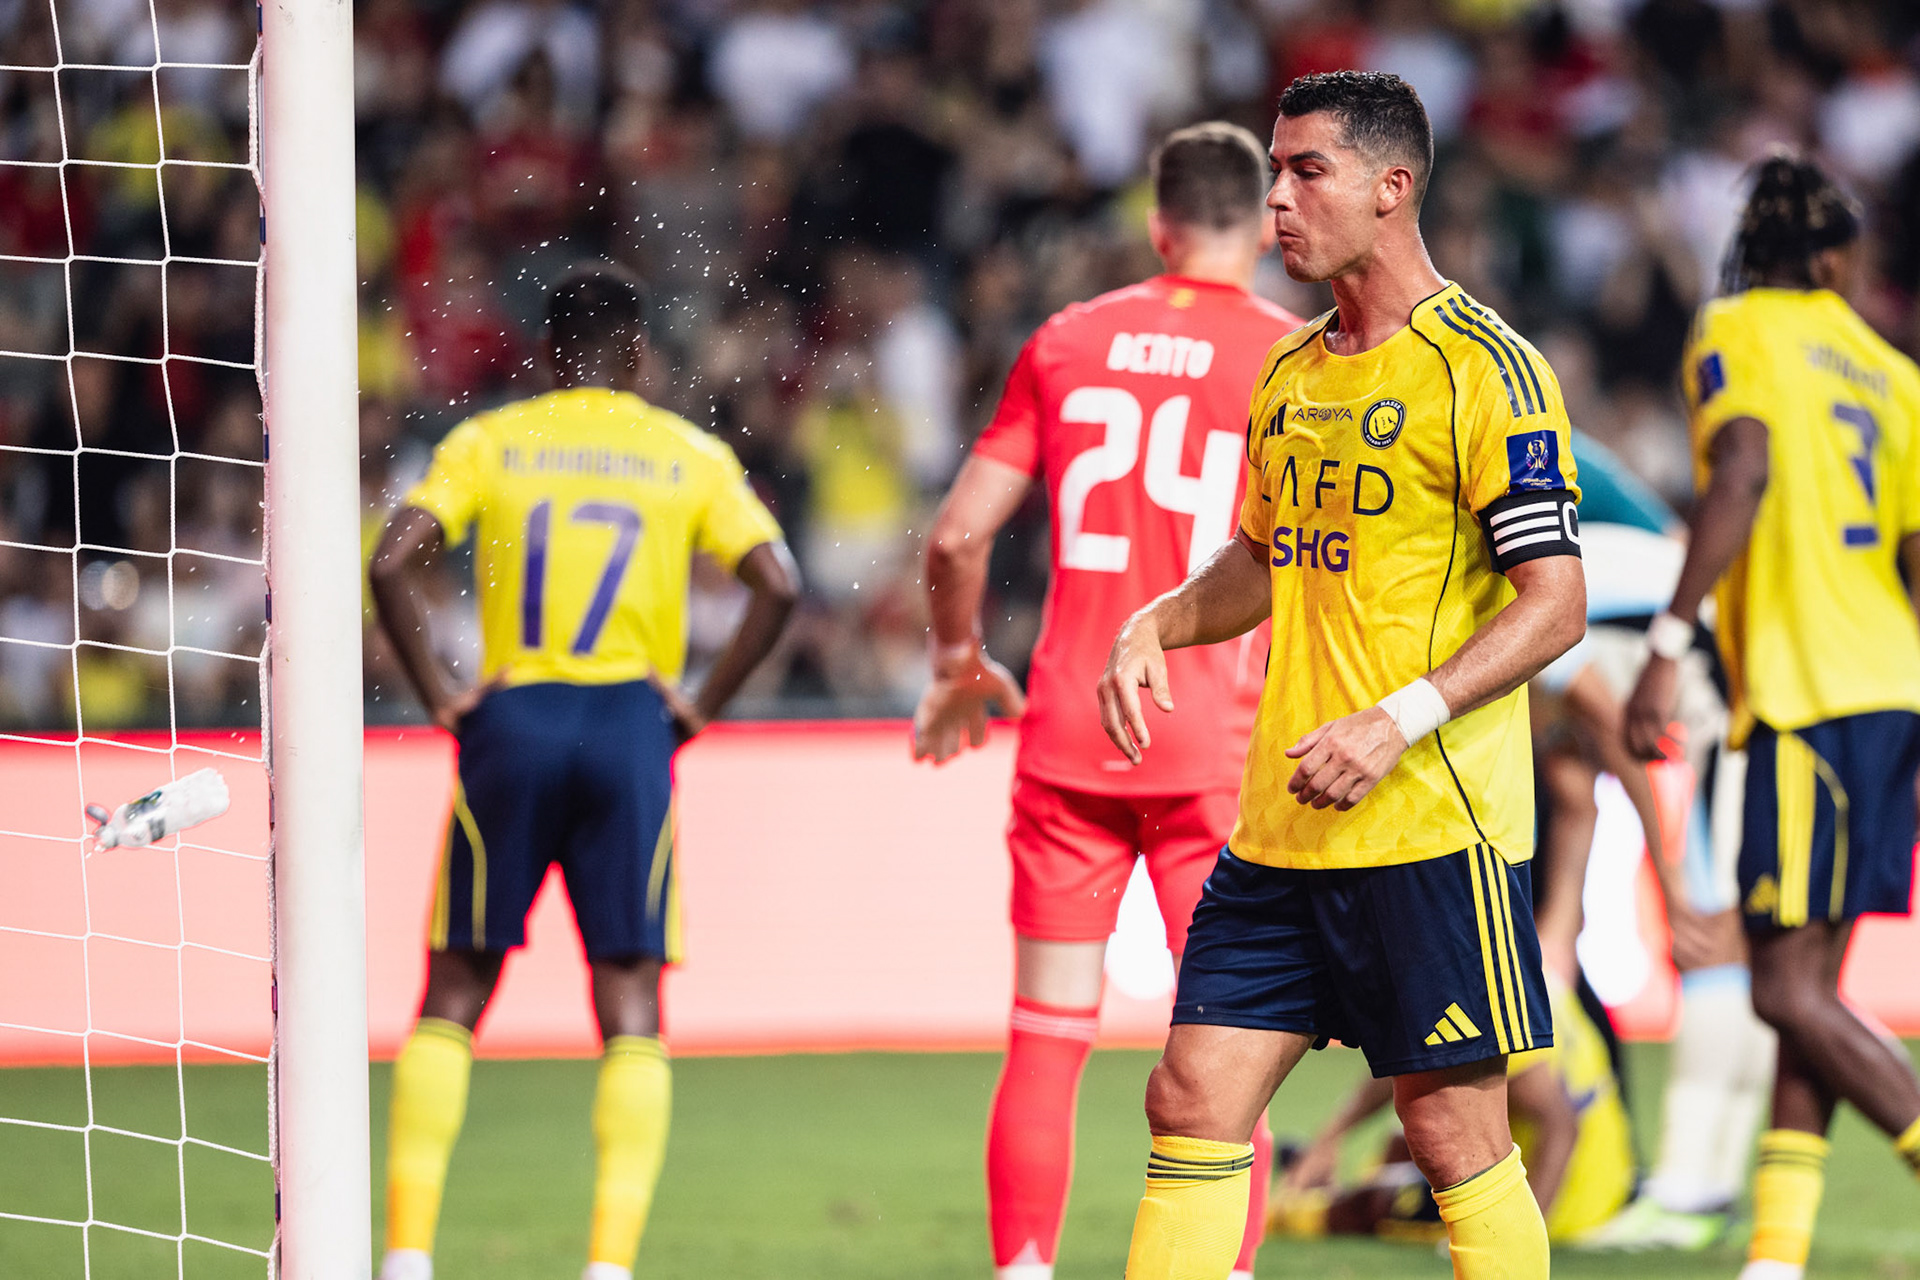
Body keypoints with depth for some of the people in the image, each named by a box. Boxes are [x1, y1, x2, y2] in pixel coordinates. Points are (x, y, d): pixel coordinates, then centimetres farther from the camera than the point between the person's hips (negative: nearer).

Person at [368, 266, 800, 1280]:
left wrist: (439, 695, -1)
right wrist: (701, 705, 1)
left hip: (511, 726, 0)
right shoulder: (691, 456, 7)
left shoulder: (487, 443, 6)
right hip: (630, 727, 0)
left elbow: (391, 563, -7)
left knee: (454, 994, 9)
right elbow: (777, 586, -5)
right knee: (631, 1004, 3)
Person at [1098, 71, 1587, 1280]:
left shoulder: (1482, 367, -9)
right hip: (1280, 825, 7)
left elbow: (1556, 602, -13)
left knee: (1456, 1134, -3)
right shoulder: (1290, 376, 14)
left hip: (1431, 824, -7)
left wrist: (1401, 722, -22)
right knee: (1193, 1100, 1)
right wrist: (1158, 624, 8)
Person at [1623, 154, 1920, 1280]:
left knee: (1794, 991, -7)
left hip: (1811, 691, -7)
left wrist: (1668, 646, -20)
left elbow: (1744, 476, -17)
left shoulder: (1736, 333, 1)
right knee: (1807, 984, 9)